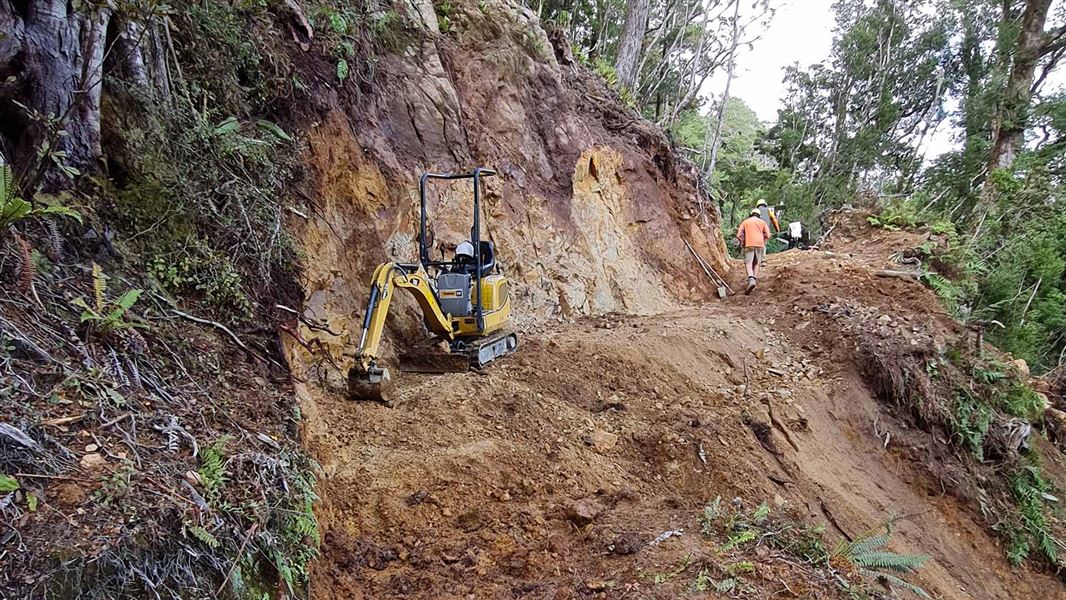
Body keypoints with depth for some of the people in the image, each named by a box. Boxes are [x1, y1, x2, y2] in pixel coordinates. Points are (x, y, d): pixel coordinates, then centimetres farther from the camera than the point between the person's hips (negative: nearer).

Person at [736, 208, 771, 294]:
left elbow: (739, 235, 3)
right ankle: (754, 279, 8)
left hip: (749, 245, -2)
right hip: (760, 245, 2)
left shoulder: (745, 222, 13)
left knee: (748, 263, -8)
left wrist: (742, 243, 17)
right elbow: (767, 235, 4)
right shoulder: (762, 222, 14)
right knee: (756, 263, 15)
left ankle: (751, 280, -29)